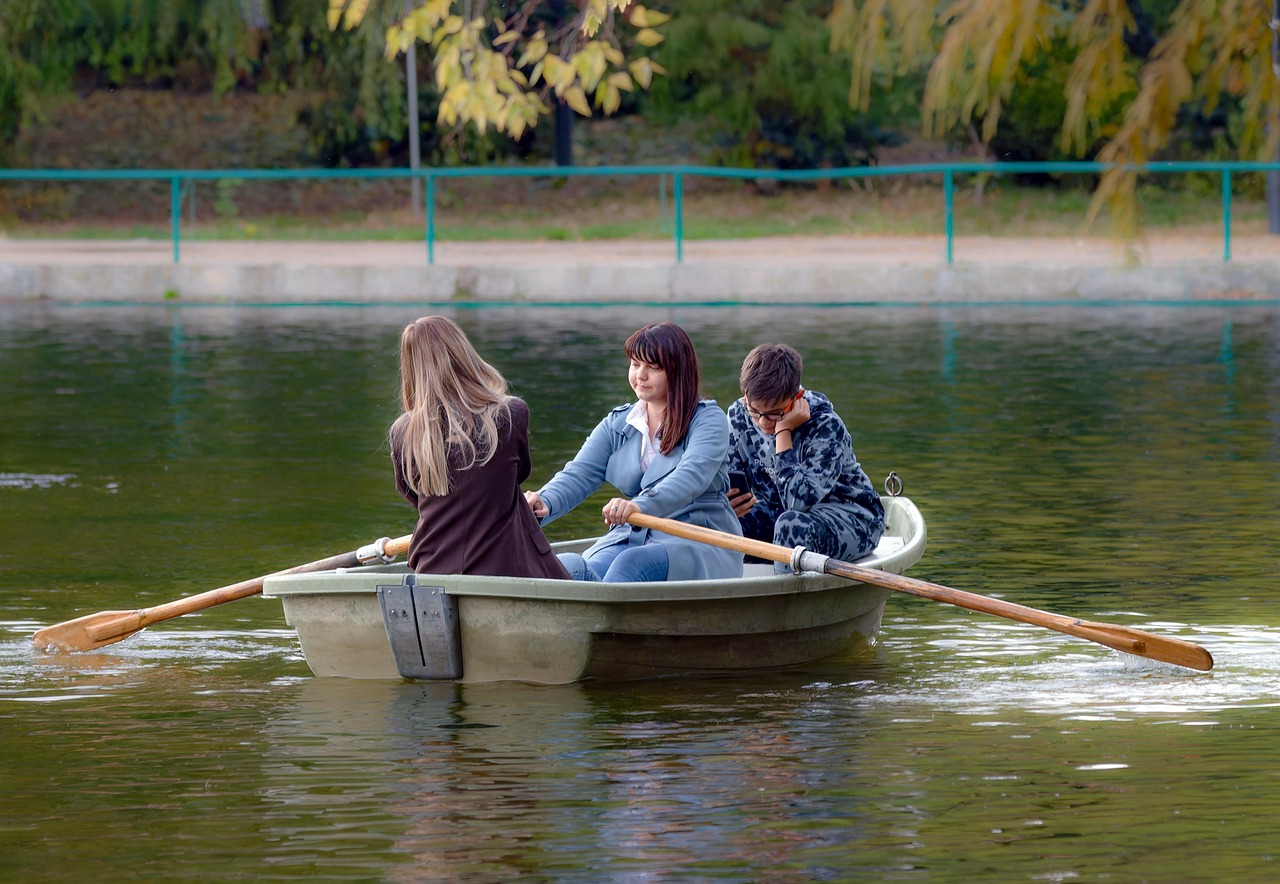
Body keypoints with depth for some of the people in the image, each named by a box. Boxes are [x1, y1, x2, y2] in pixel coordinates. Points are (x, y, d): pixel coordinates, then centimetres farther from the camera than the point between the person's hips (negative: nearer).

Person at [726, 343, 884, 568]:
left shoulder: (826, 426, -23)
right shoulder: (738, 417, -7)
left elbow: (799, 500, -34)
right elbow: (729, 484, -2)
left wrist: (783, 431, -31)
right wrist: (726, 503, -28)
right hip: (776, 512, 5)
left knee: (792, 524, -38)